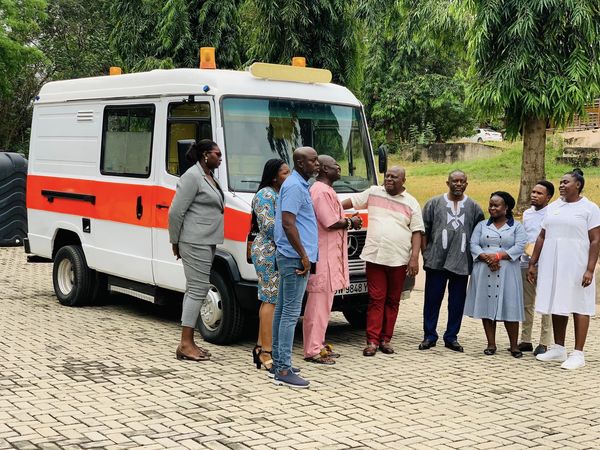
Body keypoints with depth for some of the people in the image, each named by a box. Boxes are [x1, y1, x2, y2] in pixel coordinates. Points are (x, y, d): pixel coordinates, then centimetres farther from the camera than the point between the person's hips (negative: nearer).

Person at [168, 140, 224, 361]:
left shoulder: (209, 177, 17)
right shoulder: (192, 177, -12)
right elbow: (175, 212, -15)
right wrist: (175, 241, -9)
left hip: (207, 242, 10)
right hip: (195, 241, -10)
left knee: (195, 289, 11)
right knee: (198, 289, -10)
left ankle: (188, 342, 17)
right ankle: (185, 345, -8)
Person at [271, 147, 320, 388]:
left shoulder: (299, 185, 17)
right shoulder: (294, 186, -15)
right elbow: (287, 223, -22)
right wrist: (304, 256, -20)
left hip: (291, 257, 11)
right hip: (295, 258, -11)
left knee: (282, 309, 13)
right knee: (291, 312, -9)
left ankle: (278, 362, 21)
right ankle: (283, 370, -7)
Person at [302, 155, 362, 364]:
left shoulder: (326, 190, 19)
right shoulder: (322, 192, -15)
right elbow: (331, 223, -21)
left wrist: (348, 220, 11)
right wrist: (350, 222, -4)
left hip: (329, 255, 11)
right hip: (323, 255, -11)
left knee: (323, 302, 16)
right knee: (319, 302, -8)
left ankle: (318, 344, 24)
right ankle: (313, 351, -5)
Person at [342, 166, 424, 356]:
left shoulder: (411, 203, 5)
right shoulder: (373, 192, 8)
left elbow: (417, 232, 2)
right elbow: (351, 201, 16)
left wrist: (414, 258, -7)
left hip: (399, 260, 0)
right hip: (375, 257, 0)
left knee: (392, 300, 6)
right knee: (376, 299, -2)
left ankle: (385, 339, 15)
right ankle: (372, 341, -1)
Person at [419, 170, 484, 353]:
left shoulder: (473, 207, 9)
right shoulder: (434, 203, 6)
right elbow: (424, 230, 6)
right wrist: (425, 253, 0)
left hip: (462, 263, 1)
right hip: (436, 261, -1)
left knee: (457, 302, 6)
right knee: (432, 300, 3)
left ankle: (451, 337, 17)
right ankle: (429, 336, 12)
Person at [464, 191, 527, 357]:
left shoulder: (516, 227, 7)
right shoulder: (482, 225, 15)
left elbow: (519, 247, -7)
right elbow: (473, 245, 3)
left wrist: (498, 256, -18)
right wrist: (486, 258, -15)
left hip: (507, 273, -3)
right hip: (484, 272, 3)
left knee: (509, 307, -4)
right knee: (486, 306, 1)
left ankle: (514, 345, 3)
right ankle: (491, 344, 8)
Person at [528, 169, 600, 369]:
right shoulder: (553, 207, 12)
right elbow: (541, 237, 14)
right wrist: (532, 264, 10)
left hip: (576, 266, -5)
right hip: (552, 266, 6)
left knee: (578, 307, -2)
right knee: (557, 305, 10)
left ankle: (578, 354, 1)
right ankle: (558, 349, 20)